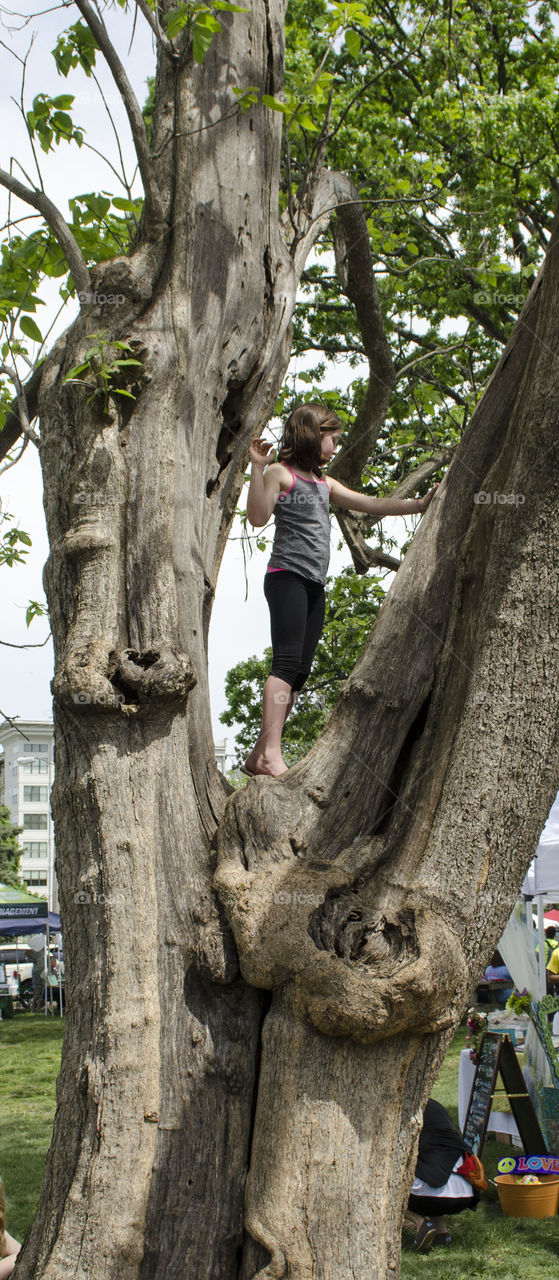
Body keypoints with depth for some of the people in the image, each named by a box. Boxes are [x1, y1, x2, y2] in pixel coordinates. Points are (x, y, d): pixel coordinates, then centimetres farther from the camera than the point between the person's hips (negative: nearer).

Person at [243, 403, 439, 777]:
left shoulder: (324, 483, 26)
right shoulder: (281, 473, 1)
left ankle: (259, 755, 0)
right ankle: (271, 753, -26)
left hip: (315, 585, 8)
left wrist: (419, 504, 21)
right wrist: (258, 468, -20)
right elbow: (259, 517, -13)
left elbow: (369, 504, 26)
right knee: (287, 663, -19)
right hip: (287, 575, -8)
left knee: (300, 670, 0)